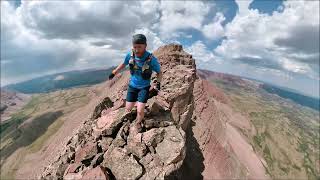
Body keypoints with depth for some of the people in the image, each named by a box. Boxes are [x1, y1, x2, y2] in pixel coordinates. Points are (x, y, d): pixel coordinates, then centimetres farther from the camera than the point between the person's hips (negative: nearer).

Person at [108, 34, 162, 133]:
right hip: (132, 85, 4)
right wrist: (113, 72, 15)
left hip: (144, 87, -3)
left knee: (140, 111, -9)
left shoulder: (151, 59, -24)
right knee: (128, 109, 8)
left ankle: (138, 123, 23)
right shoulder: (130, 55, -14)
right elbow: (123, 64, 8)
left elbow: (159, 72, -9)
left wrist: (158, 82, -26)